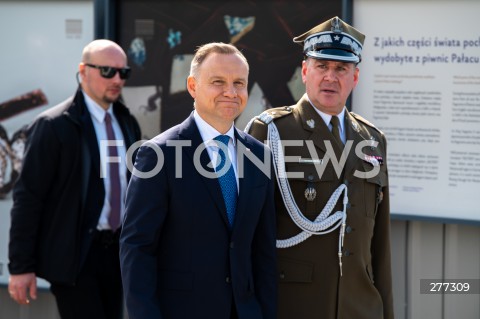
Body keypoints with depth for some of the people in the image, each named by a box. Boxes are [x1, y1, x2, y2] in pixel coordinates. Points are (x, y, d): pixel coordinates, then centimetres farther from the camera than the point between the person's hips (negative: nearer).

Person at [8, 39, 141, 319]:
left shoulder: (128, 123, 9)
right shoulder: (53, 126, -10)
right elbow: (28, 198, -11)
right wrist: (21, 266, -13)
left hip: (117, 251, 6)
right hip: (74, 255, -6)